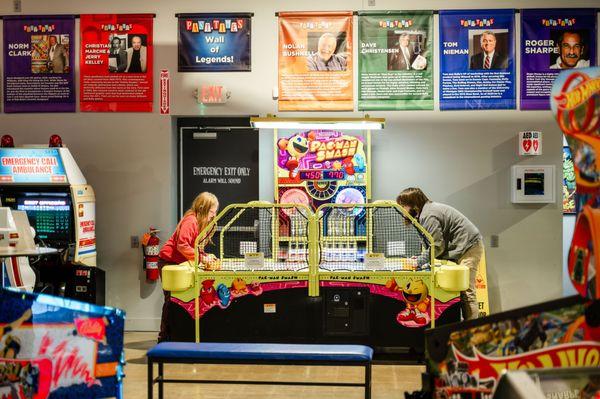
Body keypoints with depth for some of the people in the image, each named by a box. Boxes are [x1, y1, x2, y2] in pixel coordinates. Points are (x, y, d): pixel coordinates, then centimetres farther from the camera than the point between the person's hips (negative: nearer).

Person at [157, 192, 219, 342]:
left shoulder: (202, 223, 11)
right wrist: (201, 258, -27)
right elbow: (182, 245, -28)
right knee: (171, 299, -5)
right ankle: (164, 337, 2)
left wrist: (206, 256, -5)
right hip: (169, 262, -9)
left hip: (180, 264, 9)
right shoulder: (190, 221, -20)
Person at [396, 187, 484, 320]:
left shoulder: (428, 216, -18)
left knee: (466, 291, -12)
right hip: (468, 245, 11)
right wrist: (420, 258, 3)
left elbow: (437, 246, -19)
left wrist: (419, 261, -11)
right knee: (462, 289, 8)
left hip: (468, 247, -11)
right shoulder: (428, 209, 14)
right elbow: (435, 244, 14)